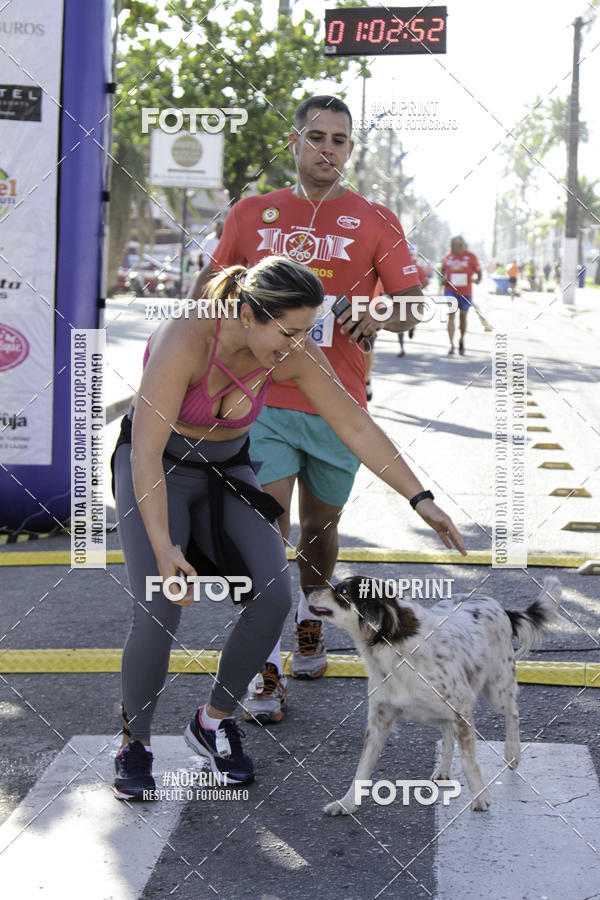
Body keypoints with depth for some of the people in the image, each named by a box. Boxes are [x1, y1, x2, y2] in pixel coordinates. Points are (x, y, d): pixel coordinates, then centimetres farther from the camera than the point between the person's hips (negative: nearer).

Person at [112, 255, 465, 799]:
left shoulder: (296, 354, -17)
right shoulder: (185, 340, -33)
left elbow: (357, 427, -8)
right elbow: (145, 451, -33)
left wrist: (421, 499, -10)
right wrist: (164, 548, -41)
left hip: (226, 471, 5)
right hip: (154, 471, -4)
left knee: (274, 596, -16)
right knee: (159, 613, -21)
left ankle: (214, 722, 7)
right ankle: (135, 743, 4)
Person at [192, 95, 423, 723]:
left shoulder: (375, 222, 5)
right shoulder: (250, 214, 8)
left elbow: (414, 304, 3)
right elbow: (211, 289, 17)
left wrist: (378, 318, -17)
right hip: (263, 395, -1)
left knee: (319, 528, 13)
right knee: (266, 528, -11)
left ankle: (309, 622, 39)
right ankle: (265, 669, -6)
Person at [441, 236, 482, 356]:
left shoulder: (470, 257, -4)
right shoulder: (448, 256, 5)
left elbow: (478, 271, 3)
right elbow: (443, 270, 19)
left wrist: (478, 279, -15)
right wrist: (443, 279, 1)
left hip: (465, 292, -1)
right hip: (450, 291, 1)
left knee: (463, 317, 13)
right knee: (451, 316, -11)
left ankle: (462, 341, 35)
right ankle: (451, 345, -14)